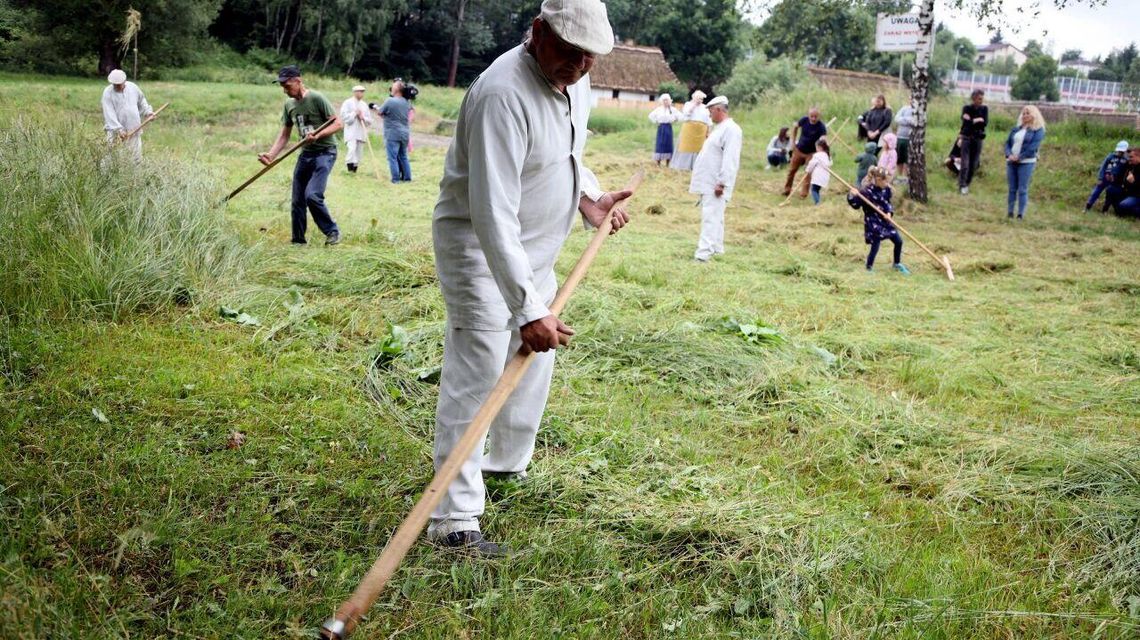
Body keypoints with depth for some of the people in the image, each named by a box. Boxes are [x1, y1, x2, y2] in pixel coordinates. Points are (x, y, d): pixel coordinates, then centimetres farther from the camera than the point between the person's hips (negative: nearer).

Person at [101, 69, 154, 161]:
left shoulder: (133, 87, 3)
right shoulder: (108, 93, -9)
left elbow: (141, 101, 23)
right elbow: (109, 113, -17)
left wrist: (148, 112, 9)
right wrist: (118, 129, -25)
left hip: (134, 131, 4)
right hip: (117, 132, -4)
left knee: (136, 157, 7)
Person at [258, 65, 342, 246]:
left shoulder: (316, 99, -13)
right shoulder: (289, 105, 8)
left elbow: (338, 123, -14)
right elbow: (284, 135, 11)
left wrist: (318, 135, -28)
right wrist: (271, 155, -4)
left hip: (325, 152, -7)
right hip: (306, 154, 7)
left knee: (312, 195, -22)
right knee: (297, 201, 6)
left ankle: (332, 231, -3)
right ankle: (298, 241, 18)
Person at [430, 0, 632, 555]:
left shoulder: (574, 82, -1)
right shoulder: (505, 95, -31)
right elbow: (493, 215, -37)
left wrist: (589, 197, 0)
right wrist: (528, 309, -42)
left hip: (534, 251, 9)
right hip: (479, 248, -9)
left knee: (534, 360, 21)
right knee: (475, 377, -11)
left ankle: (508, 463, 43)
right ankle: (453, 520, -6)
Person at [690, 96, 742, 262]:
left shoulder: (731, 130, -15)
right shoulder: (719, 128, 18)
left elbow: (730, 159, -22)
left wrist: (722, 183, -25)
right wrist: (699, 177, 22)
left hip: (716, 184, -10)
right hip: (708, 182, 10)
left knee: (711, 218, -14)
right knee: (713, 217, 15)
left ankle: (704, 253, -20)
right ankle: (716, 248, 23)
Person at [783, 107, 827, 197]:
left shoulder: (821, 126, -25)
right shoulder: (804, 120, -14)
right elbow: (795, 127, 6)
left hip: (811, 153, -3)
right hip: (799, 150, 3)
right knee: (792, 170, 11)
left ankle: (803, 193, 11)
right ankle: (787, 189, 27)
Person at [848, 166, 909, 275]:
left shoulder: (886, 189, -1)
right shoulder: (866, 191, -20)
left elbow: (887, 203, 12)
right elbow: (856, 205, -13)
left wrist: (889, 212, -7)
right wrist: (852, 196, -32)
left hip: (884, 220, 7)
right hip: (872, 222, -7)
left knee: (898, 241, 11)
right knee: (875, 247, -6)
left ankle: (897, 264, 33)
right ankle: (869, 268, 16)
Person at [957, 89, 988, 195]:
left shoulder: (984, 109, 6)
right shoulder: (966, 108, 0)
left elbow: (985, 123, -7)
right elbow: (965, 122, -14)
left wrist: (971, 121, -10)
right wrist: (977, 121, -11)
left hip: (978, 139, 3)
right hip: (967, 138, -3)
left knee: (973, 164, 4)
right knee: (965, 163, -11)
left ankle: (967, 184, 16)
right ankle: (962, 186, -5)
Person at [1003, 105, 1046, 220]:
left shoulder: (1038, 130, -1)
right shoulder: (1016, 129, 15)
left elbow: (1033, 147, -12)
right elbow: (1007, 143, 12)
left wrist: (1019, 157, -16)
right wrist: (1009, 155, -7)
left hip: (1026, 162, -5)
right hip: (1011, 162, 5)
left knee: (1022, 189, -6)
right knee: (1012, 188, 7)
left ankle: (1021, 214, -4)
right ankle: (1010, 212, 10)